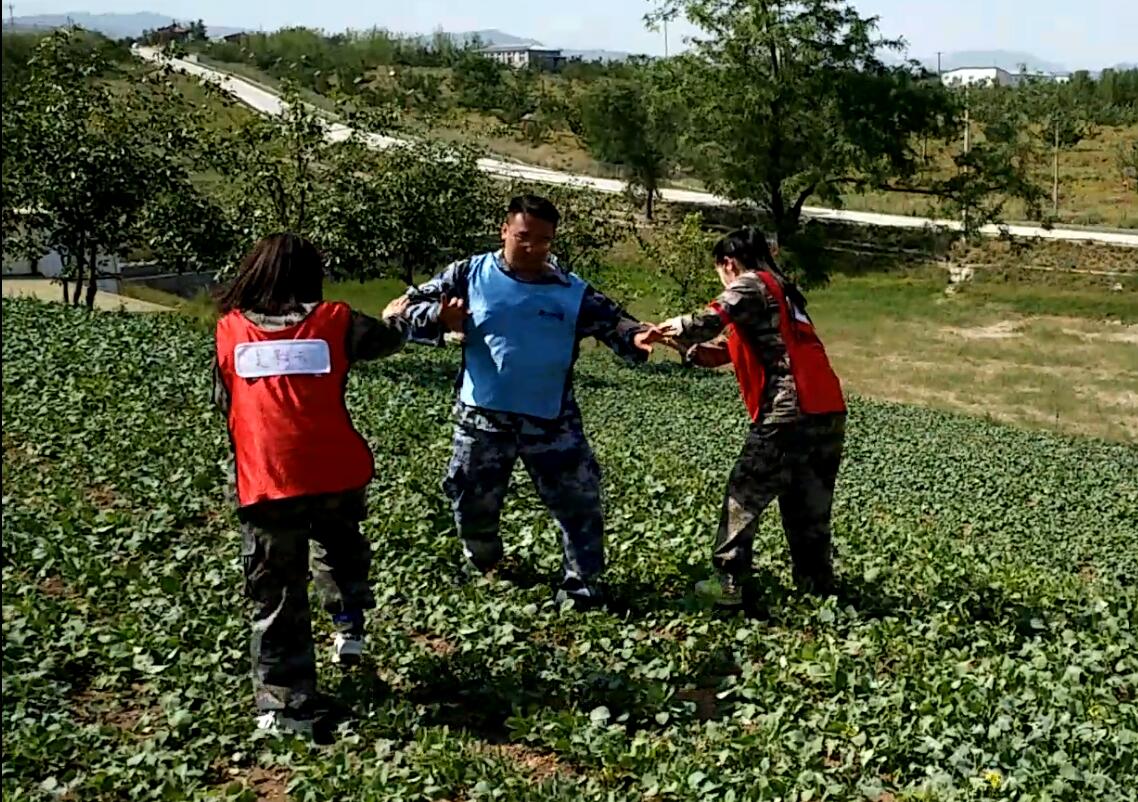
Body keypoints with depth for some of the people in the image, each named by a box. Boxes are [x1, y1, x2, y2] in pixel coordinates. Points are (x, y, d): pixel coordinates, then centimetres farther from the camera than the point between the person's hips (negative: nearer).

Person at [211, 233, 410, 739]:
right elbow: (386, 338, 24)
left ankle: (289, 706, 14)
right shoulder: (332, 320, 4)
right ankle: (349, 623, 17)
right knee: (337, 544, 33)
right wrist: (395, 316, 47)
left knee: (276, 598, 10)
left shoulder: (230, 331, 7)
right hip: (335, 475, 0)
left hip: (265, 484, 0)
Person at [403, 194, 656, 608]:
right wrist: (439, 318, -23)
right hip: (483, 414, 0)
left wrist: (636, 337, -25)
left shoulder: (573, 291, -1)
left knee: (577, 499, -1)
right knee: (472, 497, 14)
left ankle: (581, 579, 13)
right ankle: (481, 559, 43)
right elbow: (414, 305, 0)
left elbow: (612, 321, -1)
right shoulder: (471, 275, -2)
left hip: (550, 418, 0)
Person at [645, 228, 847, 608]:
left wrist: (671, 328, 3)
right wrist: (682, 344, 24)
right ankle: (817, 584, 21)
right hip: (828, 412, 8)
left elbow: (709, 322, -16)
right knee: (809, 506, 17)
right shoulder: (780, 291, 26)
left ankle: (729, 583, 7)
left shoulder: (751, 285, 0)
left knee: (744, 497, 4)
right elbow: (724, 348, 27)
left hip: (790, 415, -8)